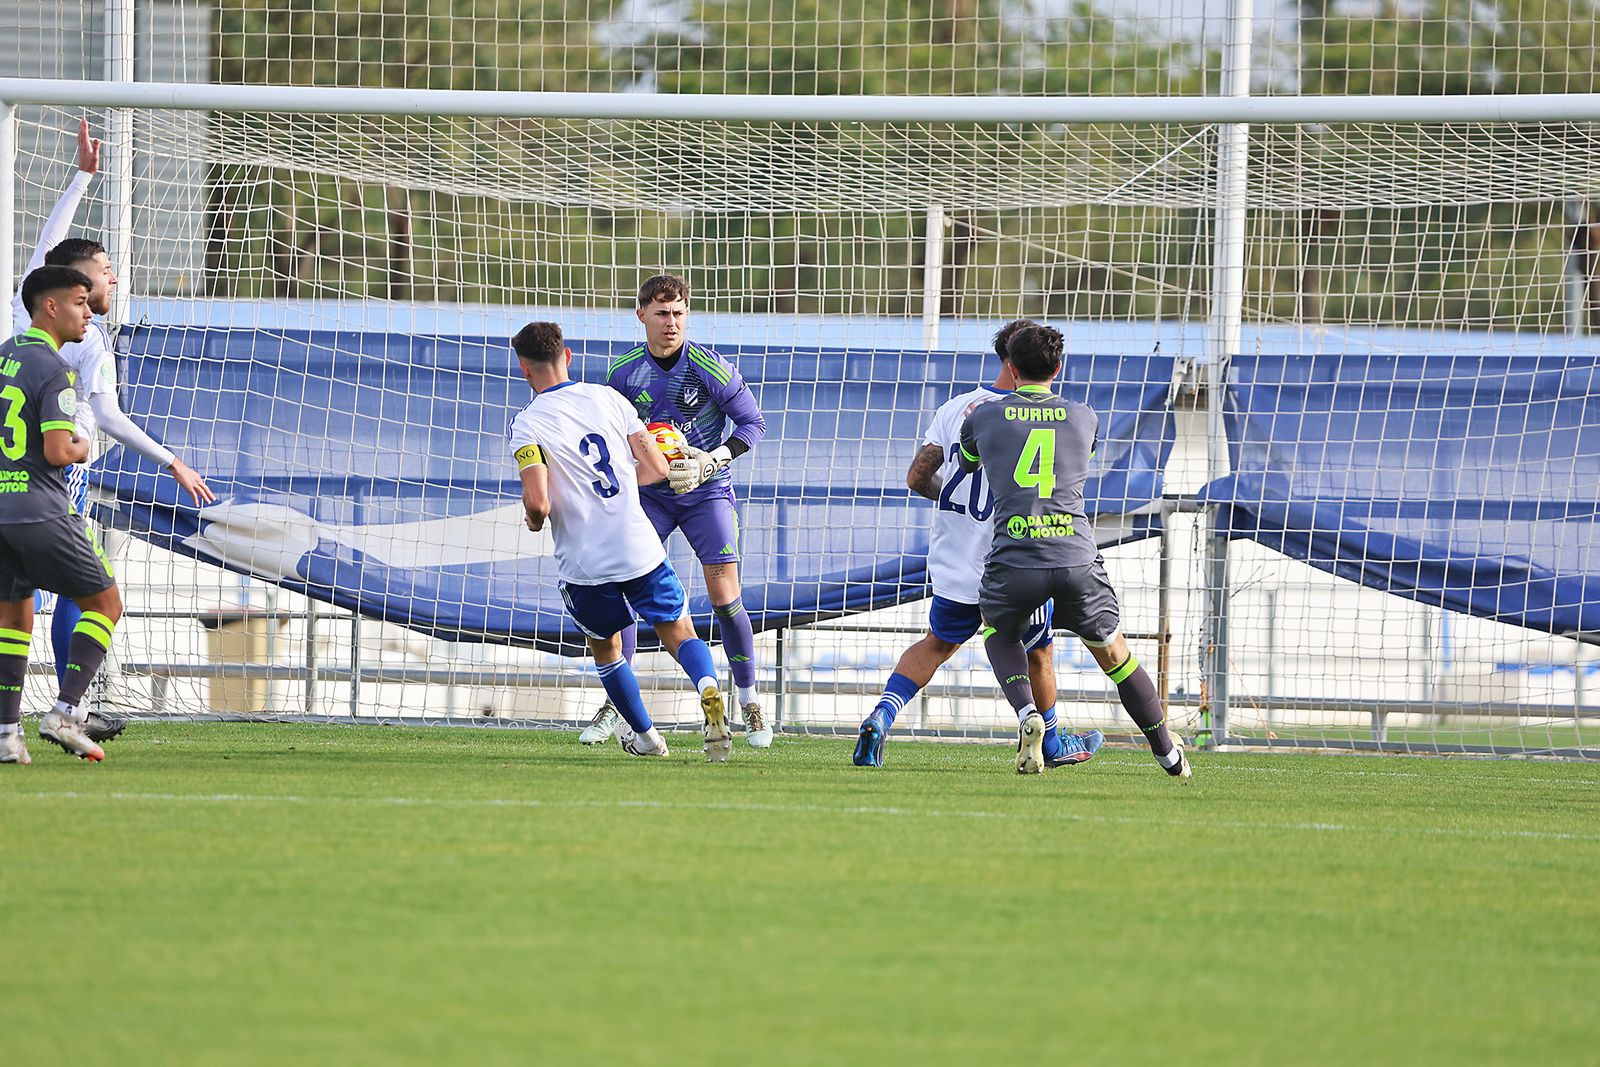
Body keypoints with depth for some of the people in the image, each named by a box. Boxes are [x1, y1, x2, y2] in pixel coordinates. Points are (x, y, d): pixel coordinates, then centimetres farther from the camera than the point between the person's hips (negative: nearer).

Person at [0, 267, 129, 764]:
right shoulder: (52, 371, -13)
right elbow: (57, 452, -20)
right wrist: (81, 449, 1)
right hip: (41, 511, -7)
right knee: (104, 603, 6)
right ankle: (65, 712, -5)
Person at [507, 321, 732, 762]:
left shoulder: (527, 424, -8)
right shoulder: (606, 398, 3)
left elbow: (538, 501, -20)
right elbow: (657, 468, 4)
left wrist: (534, 520, 4)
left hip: (584, 565, -2)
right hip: (640, 550, 2)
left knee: (604, 647, 24)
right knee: (679, 631, 13)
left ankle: (644, 736, 33)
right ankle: (709, 693, -16)